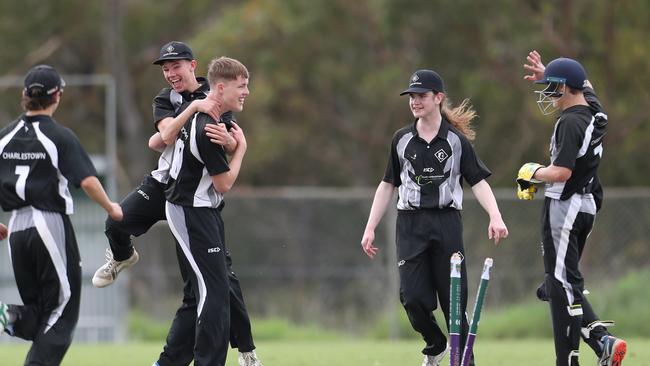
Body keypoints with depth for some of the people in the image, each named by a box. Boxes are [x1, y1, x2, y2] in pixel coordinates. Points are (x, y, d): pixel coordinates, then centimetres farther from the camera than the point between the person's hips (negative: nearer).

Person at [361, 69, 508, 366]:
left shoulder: (456, 140, 0)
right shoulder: (402, 139, 7)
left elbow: (478, 182, -3)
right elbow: (388, 185, 13)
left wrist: (495, 217, -19)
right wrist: (370, 228, 9)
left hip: (446, 222, -2)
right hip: (410, 223, 2)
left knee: (453, 298, -2)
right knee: (412, 297, -7)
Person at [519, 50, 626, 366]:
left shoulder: (571, 121, -19)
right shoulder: (593, 109, 7)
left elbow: (562, 172, -26)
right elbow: (584, 84, 32)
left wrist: (532, 173, -8)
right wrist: (548, 74, 28)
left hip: (565, 206, -9)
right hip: (587, 205, 9)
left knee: (563, 285, -8)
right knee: (561, 284, 16)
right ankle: (602, 338, 6)